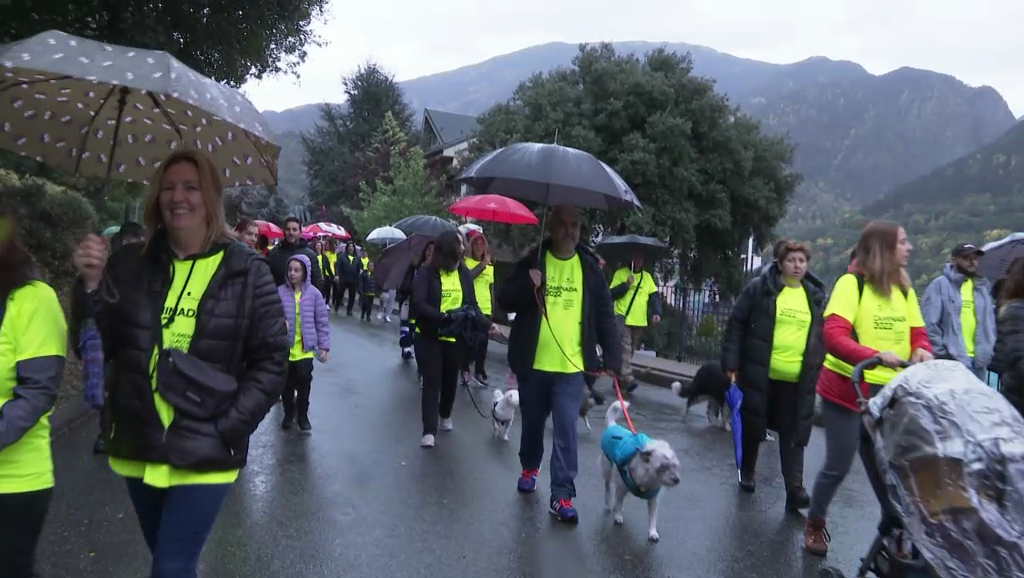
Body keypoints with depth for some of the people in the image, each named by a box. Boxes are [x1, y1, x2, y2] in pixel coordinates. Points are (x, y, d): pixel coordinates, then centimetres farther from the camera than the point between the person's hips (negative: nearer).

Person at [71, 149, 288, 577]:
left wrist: (227, 429, -12)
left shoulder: (246, 271, -7)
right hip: (138, 448, 4)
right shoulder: (129, 264, 1)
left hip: (205, 454, -4)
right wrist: (91, 286, -15)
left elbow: (270, 361, -6)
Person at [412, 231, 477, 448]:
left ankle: (445, 415, 42)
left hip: (456, 337, 4)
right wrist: (442, 317, -32)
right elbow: (419, 304, -19)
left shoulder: (464, 273, 1)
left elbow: (471, 303, 3)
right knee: (432, 381, -3)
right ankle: (429, 431, 2)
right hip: (429, 336, -4)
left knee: (450, 379, 18)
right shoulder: (426, 272, -12)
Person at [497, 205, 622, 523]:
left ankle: (562, 495, 2)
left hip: (571, 367, -1)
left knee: (566, 430, -6)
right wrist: (526, 285, -22)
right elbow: (504, 299, -2)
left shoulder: (589, 267, 1)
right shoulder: (532, 261, -1)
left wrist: (613, 358, -7)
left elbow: (605, 316, 2)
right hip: (533, 364, 1)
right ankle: (530, 468, 43)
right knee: (532, 423, 17)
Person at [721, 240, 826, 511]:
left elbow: (824, 337, 14)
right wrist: (731, 364, -8)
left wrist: (819, 372, 8)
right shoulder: (759, 288, -5)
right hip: (760, 374, -1)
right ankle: (746, 472, 35)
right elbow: (736, 326, -4)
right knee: (752, 427, 14)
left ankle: (795, 490, 4)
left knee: (794, 436, 2)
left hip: (799, 380, 2)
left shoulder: (817, 296, 6)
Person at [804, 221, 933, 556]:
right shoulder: (851, 283, -11)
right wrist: (875, 356, -35)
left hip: (892, 394, 5)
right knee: (838, 465, 4)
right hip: (847, 390, -5)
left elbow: (918, 334, 8)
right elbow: (834, 335, -21)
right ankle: (815, 524, 26)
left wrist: (922, 350, -15)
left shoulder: (905, 289, 10)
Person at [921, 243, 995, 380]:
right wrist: (940, 353, -13)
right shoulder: (940, 285, -5)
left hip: (979, 360, 7)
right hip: (951, 360, -6)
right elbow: (929, 323, -10)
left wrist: (988, 351, 8)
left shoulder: (983, 287, 15)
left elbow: (990, 322, 19)